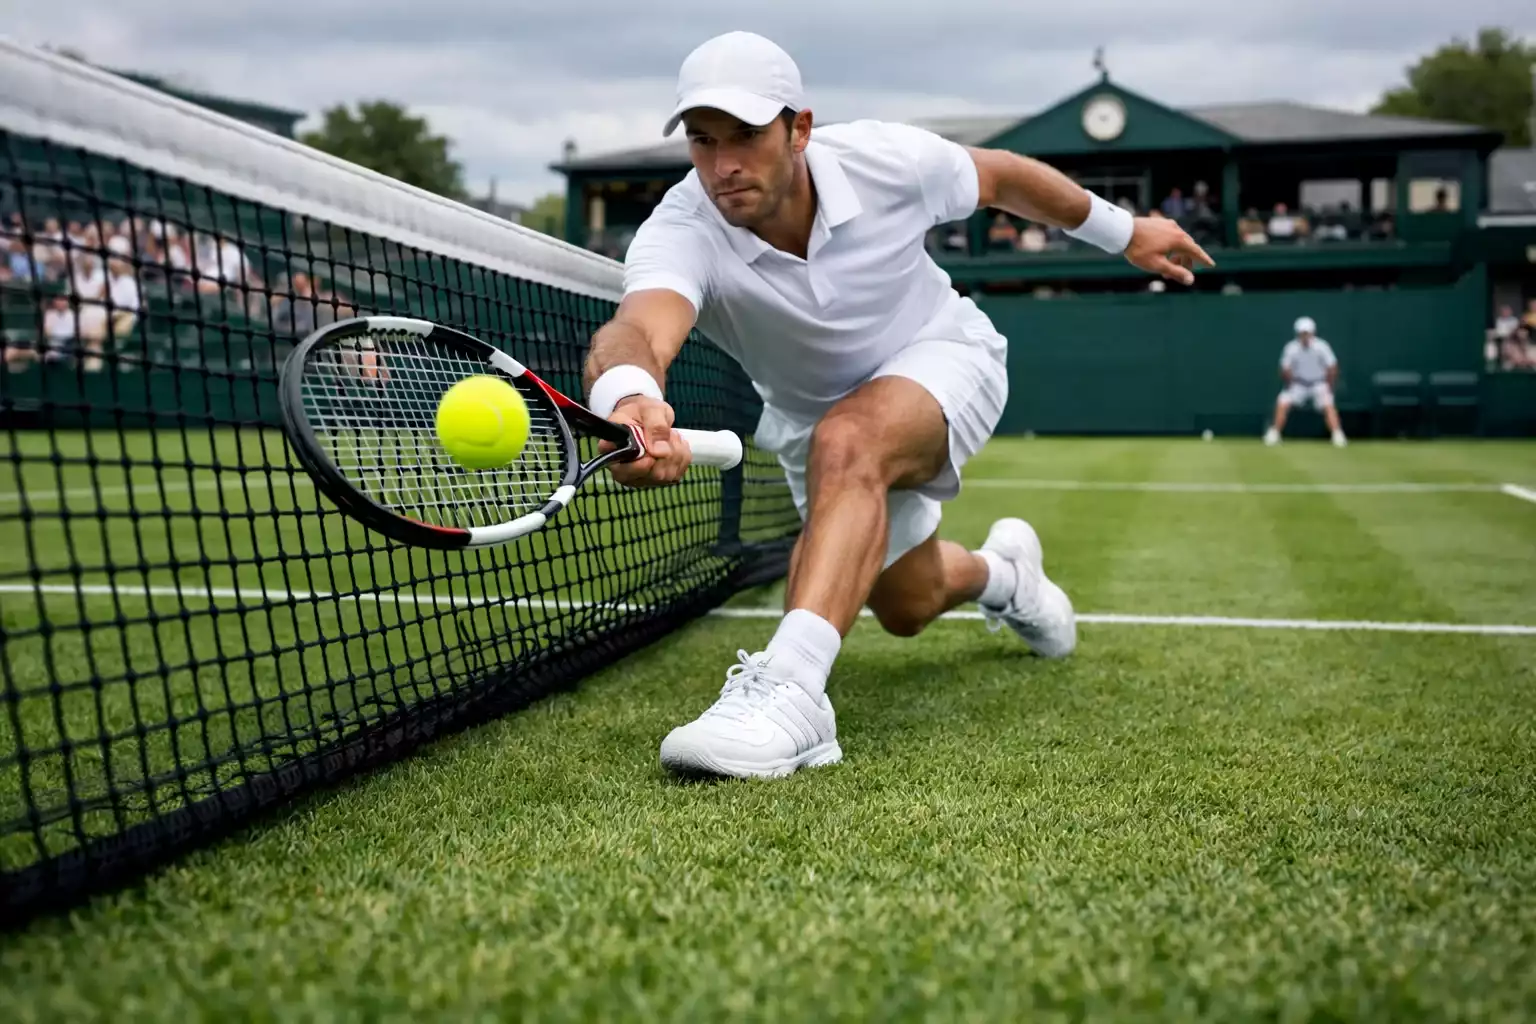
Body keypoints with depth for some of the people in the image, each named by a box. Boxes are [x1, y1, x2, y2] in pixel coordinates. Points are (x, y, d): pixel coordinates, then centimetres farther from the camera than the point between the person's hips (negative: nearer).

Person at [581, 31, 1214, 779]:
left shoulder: (886, 160, -29)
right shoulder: (681, 233, -33)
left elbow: (1000, 176, -6)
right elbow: (634, 331, -57)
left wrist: (1124, 231, 5)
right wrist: (630, 398, -81)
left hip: (941, 356, -3)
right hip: (814, 416, 3)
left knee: (846, 443, -38)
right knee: (906, 606, 20)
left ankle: (789, 687, -47)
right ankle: (1003, 570, 55)